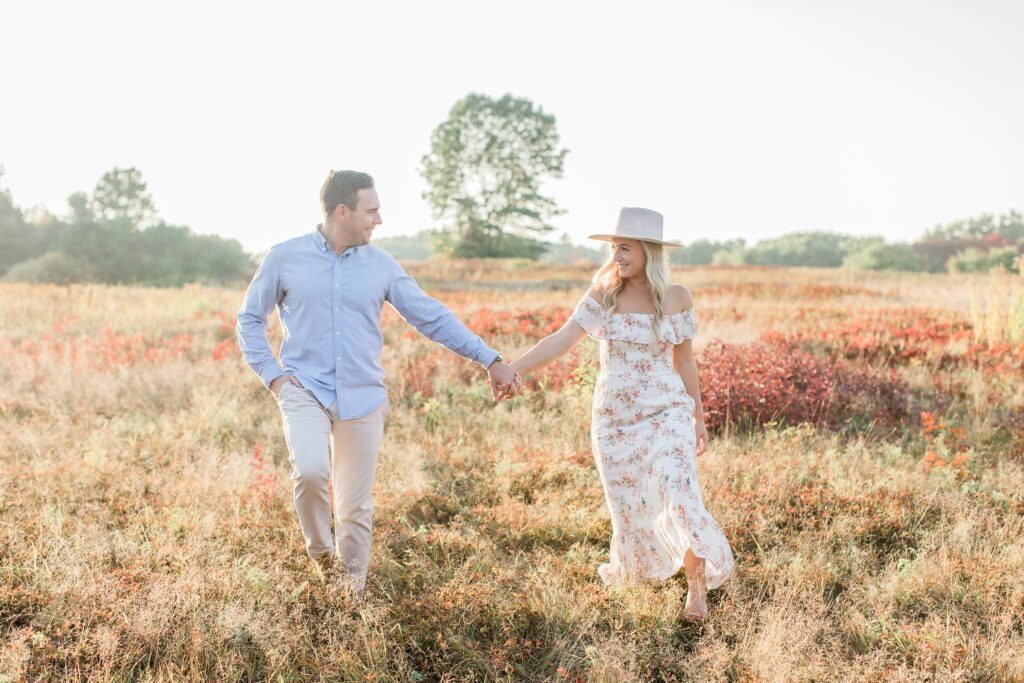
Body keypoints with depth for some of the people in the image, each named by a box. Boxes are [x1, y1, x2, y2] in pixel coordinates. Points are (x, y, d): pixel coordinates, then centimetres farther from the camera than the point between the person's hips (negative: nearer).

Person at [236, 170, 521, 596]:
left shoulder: (380, 265, 3)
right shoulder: (285, 258, 0)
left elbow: (433, 318, 4)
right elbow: (250, 320, 10)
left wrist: (489, 359, -2)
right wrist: (272, 375, -3)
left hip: (362, 398, 2)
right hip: (305, 389, -2)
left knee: (357, 508, 6)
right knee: (311, 470, -27)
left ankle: (352, 595, 24)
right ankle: (320, 551, 2)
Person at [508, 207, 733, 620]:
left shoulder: (676, 298, -4)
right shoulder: (603, 293, -2)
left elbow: (684, 361, 4)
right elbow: (563, 339, -7)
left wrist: (698, 419, 8)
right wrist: (510, 370, -17)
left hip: (666, 413, -2)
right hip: (612, 417, 2)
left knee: (680, 497, -16)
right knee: (627, 505, 10)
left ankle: (698, 587, 1)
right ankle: (623, 570, 37)